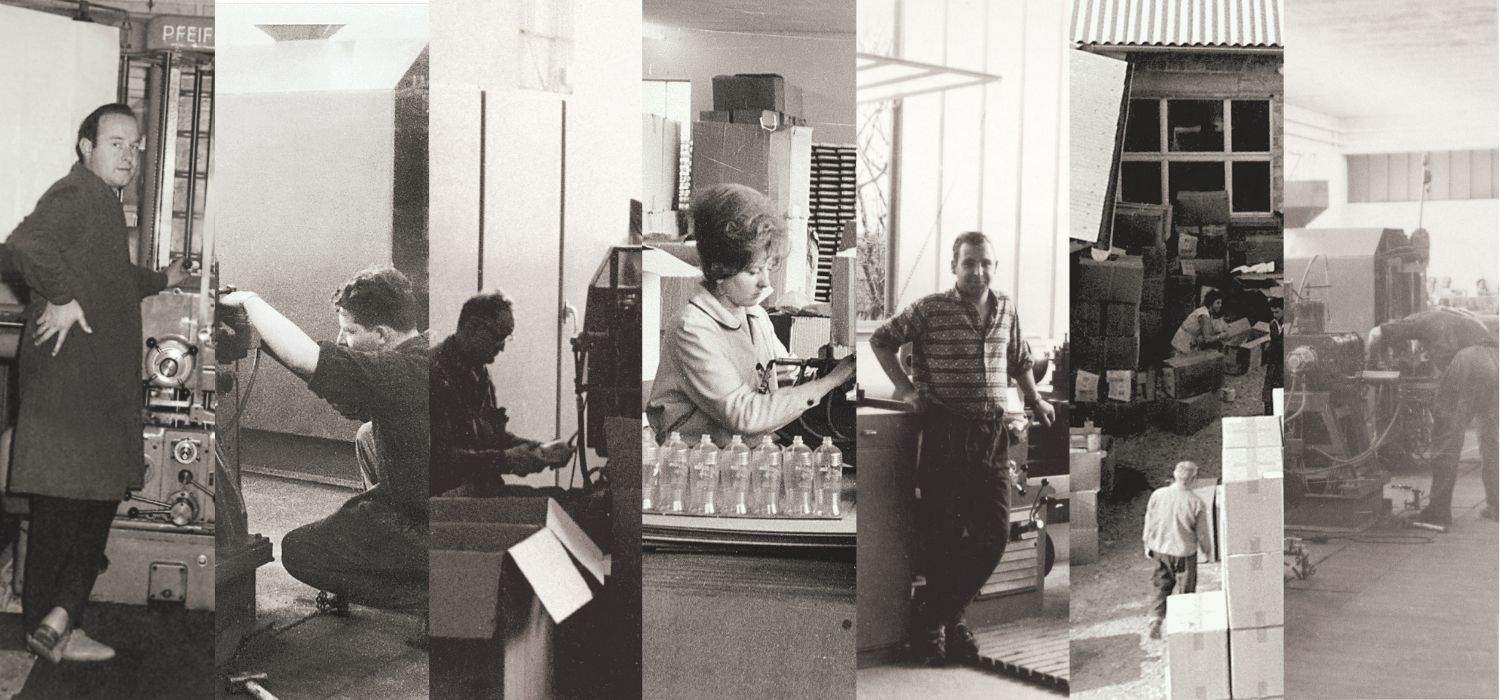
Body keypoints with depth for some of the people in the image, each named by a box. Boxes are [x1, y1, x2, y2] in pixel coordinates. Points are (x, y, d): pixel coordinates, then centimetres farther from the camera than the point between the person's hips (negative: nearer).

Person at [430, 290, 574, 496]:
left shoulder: (478, 371, 16)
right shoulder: (438, 373, -17)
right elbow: (440, 456, -22)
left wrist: (541, 449, 6)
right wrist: (505, 460, -24)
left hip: (482, 488, 9)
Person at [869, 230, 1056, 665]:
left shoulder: (1005, 309, 10)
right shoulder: (929, 310, -5)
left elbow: (1019, 359, 27)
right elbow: (881, 340, 4)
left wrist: (1035, 400, 23)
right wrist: (907, 389, 0)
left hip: (992, 437, 5)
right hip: (944, 435, -5)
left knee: (995, 535, 3)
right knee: (943, 536, 1)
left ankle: (947, 616, 20)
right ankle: (931, 626, 17)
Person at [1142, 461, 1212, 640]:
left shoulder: (1158, 495, -12)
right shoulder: (1197, 503, -18)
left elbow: (1149, 523, -1)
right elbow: (1203, 533, -8)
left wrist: (1147, 544, 15)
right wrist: (1207, 551, 11)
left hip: (1160, 550, 3)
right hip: (1184, 552, -3)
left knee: (1161, 584, 21)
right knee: (1185, 588, 16)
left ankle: (1155, 617, 7)